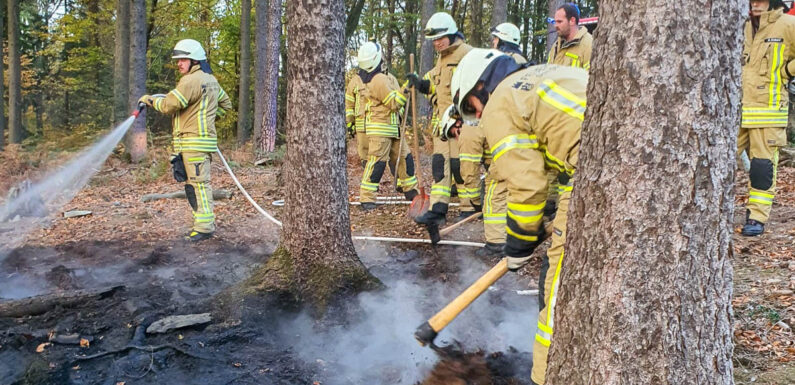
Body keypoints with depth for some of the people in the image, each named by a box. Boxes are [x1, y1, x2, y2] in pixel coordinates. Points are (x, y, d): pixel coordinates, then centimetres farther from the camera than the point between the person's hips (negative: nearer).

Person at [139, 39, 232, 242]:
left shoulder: (192, 81, -13)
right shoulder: (211, 79, 18)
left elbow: (169, 105, -15)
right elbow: (225, 104, 28)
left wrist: (150, 100, 3)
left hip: (194, 142, -10)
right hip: (200, 140, 10)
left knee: (198, 183, -8)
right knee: (194, 183, 14)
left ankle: (205, 226, -6)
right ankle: (206, 221, 18)